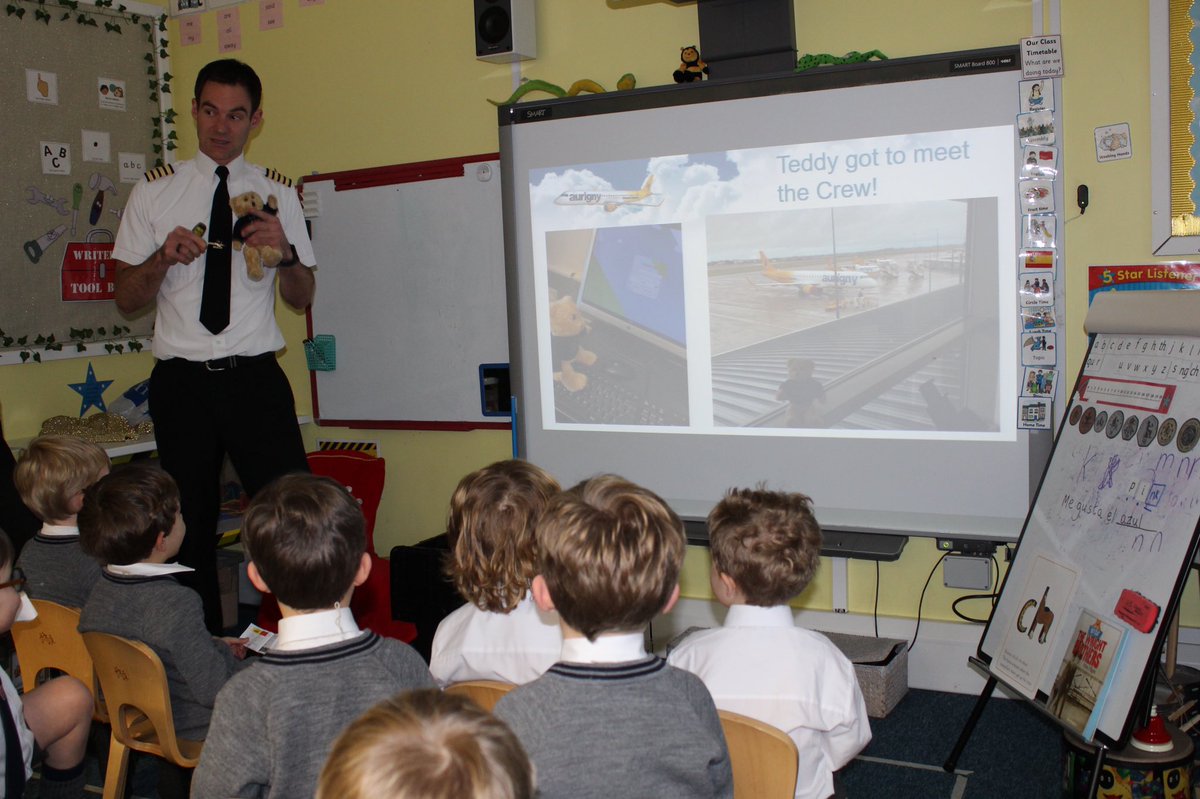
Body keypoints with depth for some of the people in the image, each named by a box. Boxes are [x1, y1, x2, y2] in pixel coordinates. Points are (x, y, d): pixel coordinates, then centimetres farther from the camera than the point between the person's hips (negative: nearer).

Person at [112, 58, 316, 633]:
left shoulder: (277, 193, 9)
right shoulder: (155, 192, 8)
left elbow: (301, 299, 9)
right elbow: (127, 300, 7)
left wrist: (285, 251, -11)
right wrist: (164, 257, -12)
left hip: (255, 377, 0)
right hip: (180, 382, 1)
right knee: (191, 526, 8)